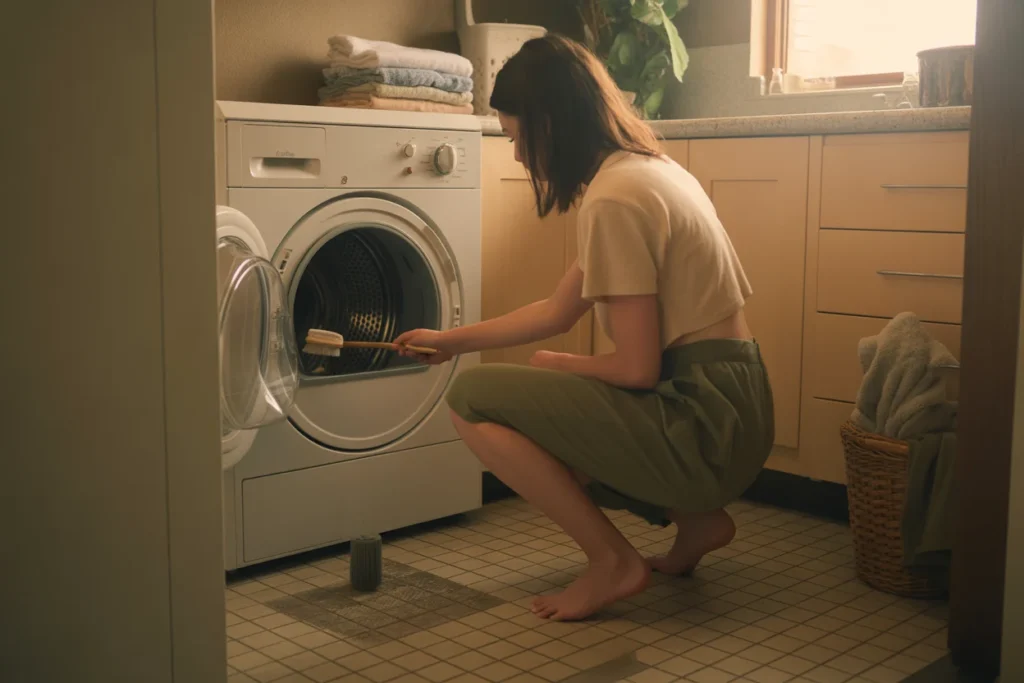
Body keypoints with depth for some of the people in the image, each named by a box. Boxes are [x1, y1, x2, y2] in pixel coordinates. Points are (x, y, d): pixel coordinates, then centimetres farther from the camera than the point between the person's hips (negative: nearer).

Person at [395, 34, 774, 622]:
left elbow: (637, 369, -19)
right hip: (730, 416, 10)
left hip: (704, 426, -10)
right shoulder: (652, 170, 13)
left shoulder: (614, 199, -18)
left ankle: (613, 561, -2)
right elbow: (557, 312, 19)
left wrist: (553, 365, 1)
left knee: (475, 397, -9)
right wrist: (451, 341, 25)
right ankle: (696, 519, 18)